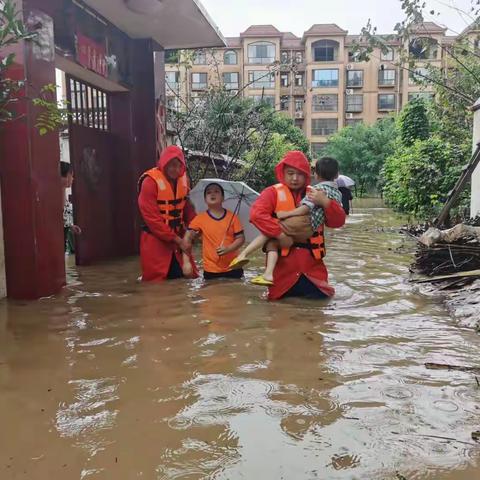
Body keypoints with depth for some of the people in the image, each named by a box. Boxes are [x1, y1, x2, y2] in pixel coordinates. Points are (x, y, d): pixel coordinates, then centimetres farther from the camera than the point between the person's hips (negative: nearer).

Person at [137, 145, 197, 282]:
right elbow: (152, 218, -18)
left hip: (179, 237, 6)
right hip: (156, 240, -6)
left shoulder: (183, 179, 4)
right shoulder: (150, 182, -16)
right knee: (157, 283, -1)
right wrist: (177, 240, -16)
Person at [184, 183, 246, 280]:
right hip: (211, 270, 0)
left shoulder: (232, 217, -2)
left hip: (233, 268, 0)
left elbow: (241, 238, -1)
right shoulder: (200, 219, -3)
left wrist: (228, 248, -20)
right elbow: (187, 238, -3)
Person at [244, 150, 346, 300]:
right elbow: (256, 214, -19)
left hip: (311, 267, 3)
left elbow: (338, 221, 2)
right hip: (283, 267, -2)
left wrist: (325, 202, -16)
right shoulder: (273, 192, -1)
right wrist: (280, 234, -26)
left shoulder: (315, 195, 10)